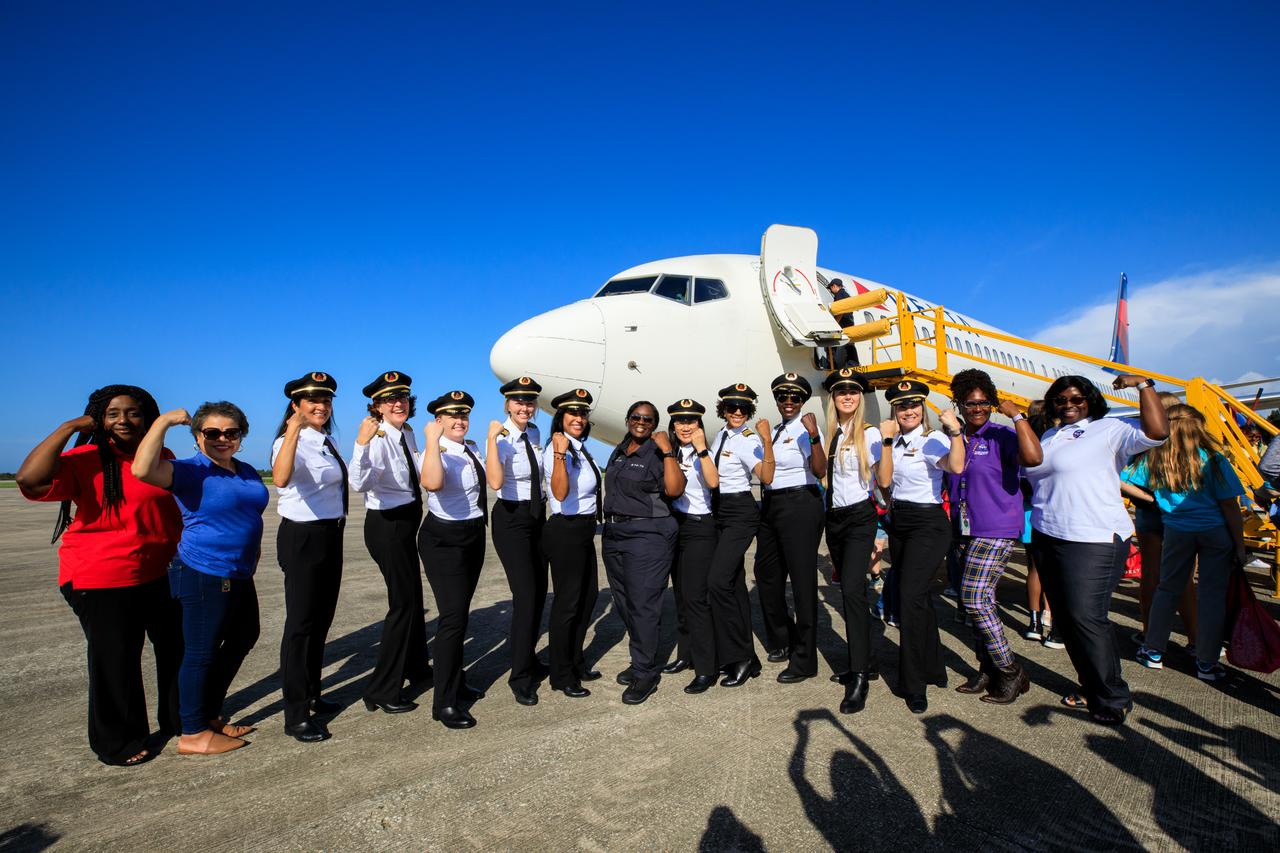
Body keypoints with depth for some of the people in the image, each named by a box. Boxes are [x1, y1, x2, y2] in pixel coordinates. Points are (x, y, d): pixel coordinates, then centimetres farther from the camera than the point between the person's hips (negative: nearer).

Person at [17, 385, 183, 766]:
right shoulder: (85, 460, -11)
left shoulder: (163, 457, 4)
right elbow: (30, 480, -31)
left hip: (162, 573, 6)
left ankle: (180, 720, 38)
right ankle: (119, 742, 28)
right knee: (115, 660, 7)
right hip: (104, 580, -5)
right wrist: (68, 428, -26)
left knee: (178, 648, 17)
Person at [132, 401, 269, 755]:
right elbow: (143, 470, -33)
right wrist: (163, 421, -28)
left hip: (239, 574, 9)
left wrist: (253, 548, 22)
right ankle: (192, 734, 18)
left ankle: (210, 714, 37)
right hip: (204, 576, -9)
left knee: (243, 637, 20)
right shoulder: (189, 471, -14)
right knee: (201, 652, 2)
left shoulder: (246, 471, 9)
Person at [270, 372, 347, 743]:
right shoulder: (291, 442, -16)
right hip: (303, 537, -9)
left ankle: (311, 695, 34)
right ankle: (296, 715, 10)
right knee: (301, 622, -2)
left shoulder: (327, 443, 10)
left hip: (330, 534, 9)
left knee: (322, 618, 18)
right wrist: (294, 430, -46)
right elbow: (280, 479, -40)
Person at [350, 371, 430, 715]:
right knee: (403, 601, -4)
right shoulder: (378, 437, -21)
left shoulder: (408, 434, 3)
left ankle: (416, 667, 42)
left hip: (407, 522, 9)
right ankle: (381, 690, 9)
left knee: (413, 595, 21)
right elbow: (359, 483, -39)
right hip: (386, 524, -9)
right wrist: (362, 442, -51)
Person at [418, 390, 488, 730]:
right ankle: (444, 702, 3)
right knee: (453, 617, -9)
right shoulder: (437, 452, -17)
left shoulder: (472, 448, 6)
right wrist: (432, 440, -39)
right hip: (445, 539, -8)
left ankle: (456, 684, 34)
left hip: (474, 535, 8)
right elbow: (432, 483, -42)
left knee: (460, 612, 18)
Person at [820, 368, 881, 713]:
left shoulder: (869, 433, -6)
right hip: (834, 517, 6)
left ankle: (859, 678, -9)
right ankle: (865, 660, 26)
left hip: (860, 517, -6)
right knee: (849, 592, 12)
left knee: (852, 591, -15)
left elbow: (881, 481, -5)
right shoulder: (828, 433, 10)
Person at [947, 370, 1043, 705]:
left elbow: (1033, 457, -28)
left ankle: (1010, 671, 5)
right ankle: (988, 670, 24)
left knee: (975, 599, -12)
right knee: (980, 601, 12)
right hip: (965, 531, 7)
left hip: (996, 530, -6)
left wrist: (1016, 415, -22)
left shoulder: (1001, 436, -8)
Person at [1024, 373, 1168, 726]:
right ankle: (1091, 688, 27)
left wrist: (1143, 384, -16)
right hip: (1047, 538, 8)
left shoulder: (1108, 429, -6)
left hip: (1094, 542, -7)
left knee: (1086, 617, -9)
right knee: (1065, 618, 12)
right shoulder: (1050, 436, 15)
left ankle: (1114, 700, 7)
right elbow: (1030, 464, 20)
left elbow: (1156, 432, -21)